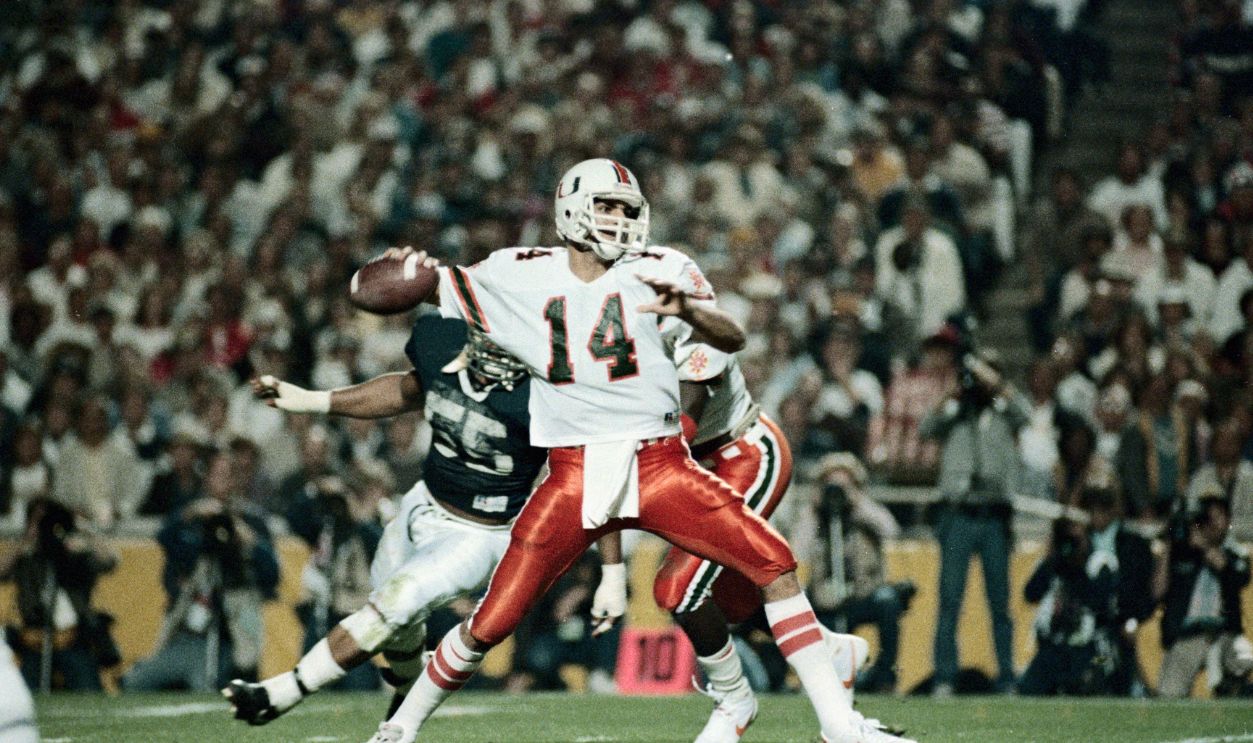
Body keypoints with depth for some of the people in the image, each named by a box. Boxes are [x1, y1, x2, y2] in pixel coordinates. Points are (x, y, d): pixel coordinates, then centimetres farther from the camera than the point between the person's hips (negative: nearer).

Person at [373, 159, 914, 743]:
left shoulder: (658, 271, 2)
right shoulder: (519, 276, 6)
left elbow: (732, 340, -10)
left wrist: (687, 308, -31)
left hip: (659, 465, 0)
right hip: (574, 475, 0)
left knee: (775, 567, -13)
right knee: (490, 625, -2)